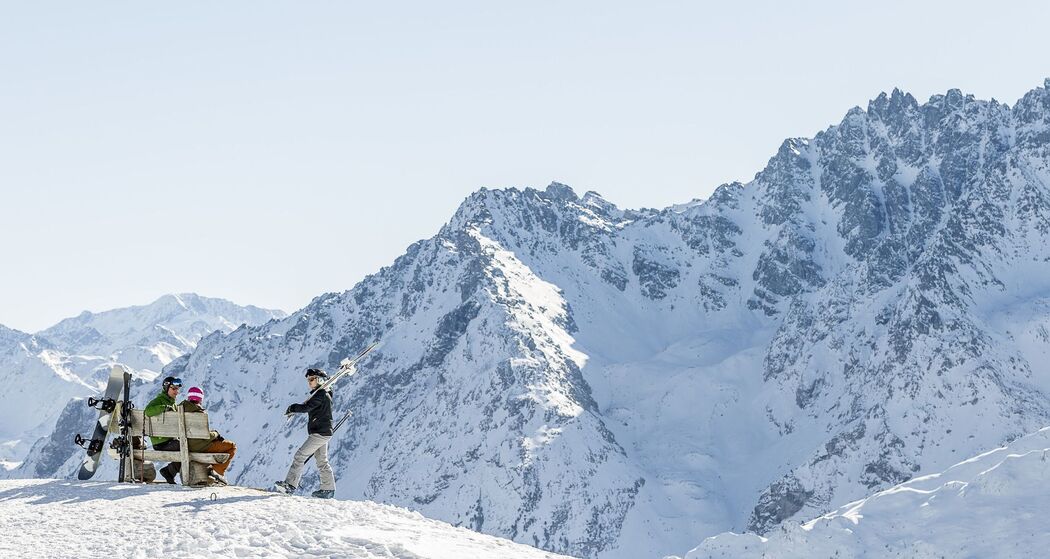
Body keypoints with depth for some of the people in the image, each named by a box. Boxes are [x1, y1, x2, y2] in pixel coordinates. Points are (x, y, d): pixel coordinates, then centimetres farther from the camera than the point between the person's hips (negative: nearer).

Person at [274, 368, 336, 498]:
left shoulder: (321, 394, -14)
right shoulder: (324, 394, 18)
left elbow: (306, 407, -24)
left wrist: (292, 408, -9)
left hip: (320, 433, -11)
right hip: (322, 433, 11)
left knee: (300, 455, -13)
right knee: (322, 461, 14)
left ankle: (290, 485, -15)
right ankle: (328, 489, 17)